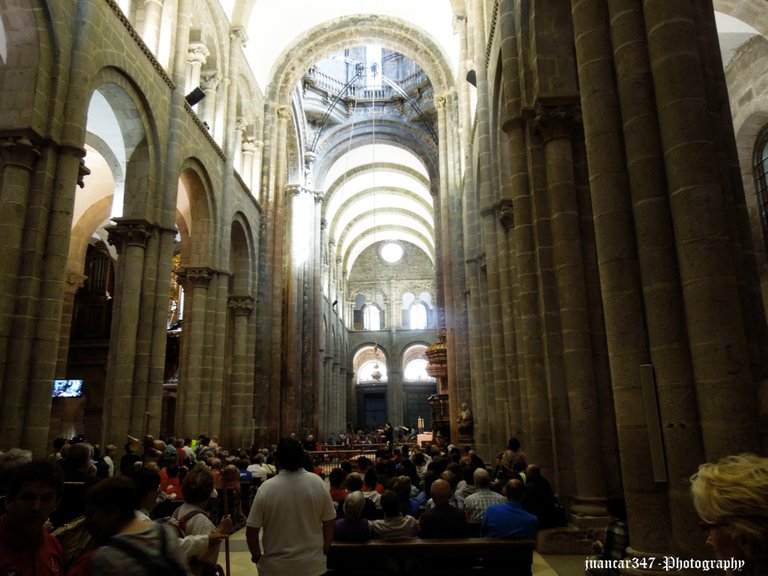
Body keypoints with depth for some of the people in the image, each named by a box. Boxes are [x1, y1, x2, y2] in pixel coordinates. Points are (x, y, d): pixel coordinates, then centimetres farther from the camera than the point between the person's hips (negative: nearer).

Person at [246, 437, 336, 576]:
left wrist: (257, 556, 8)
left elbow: (251, 531, -9)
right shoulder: (318, 483, -10)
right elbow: (329, 523, -2)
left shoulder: (266, 488, -15)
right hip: (313, 564, 2)